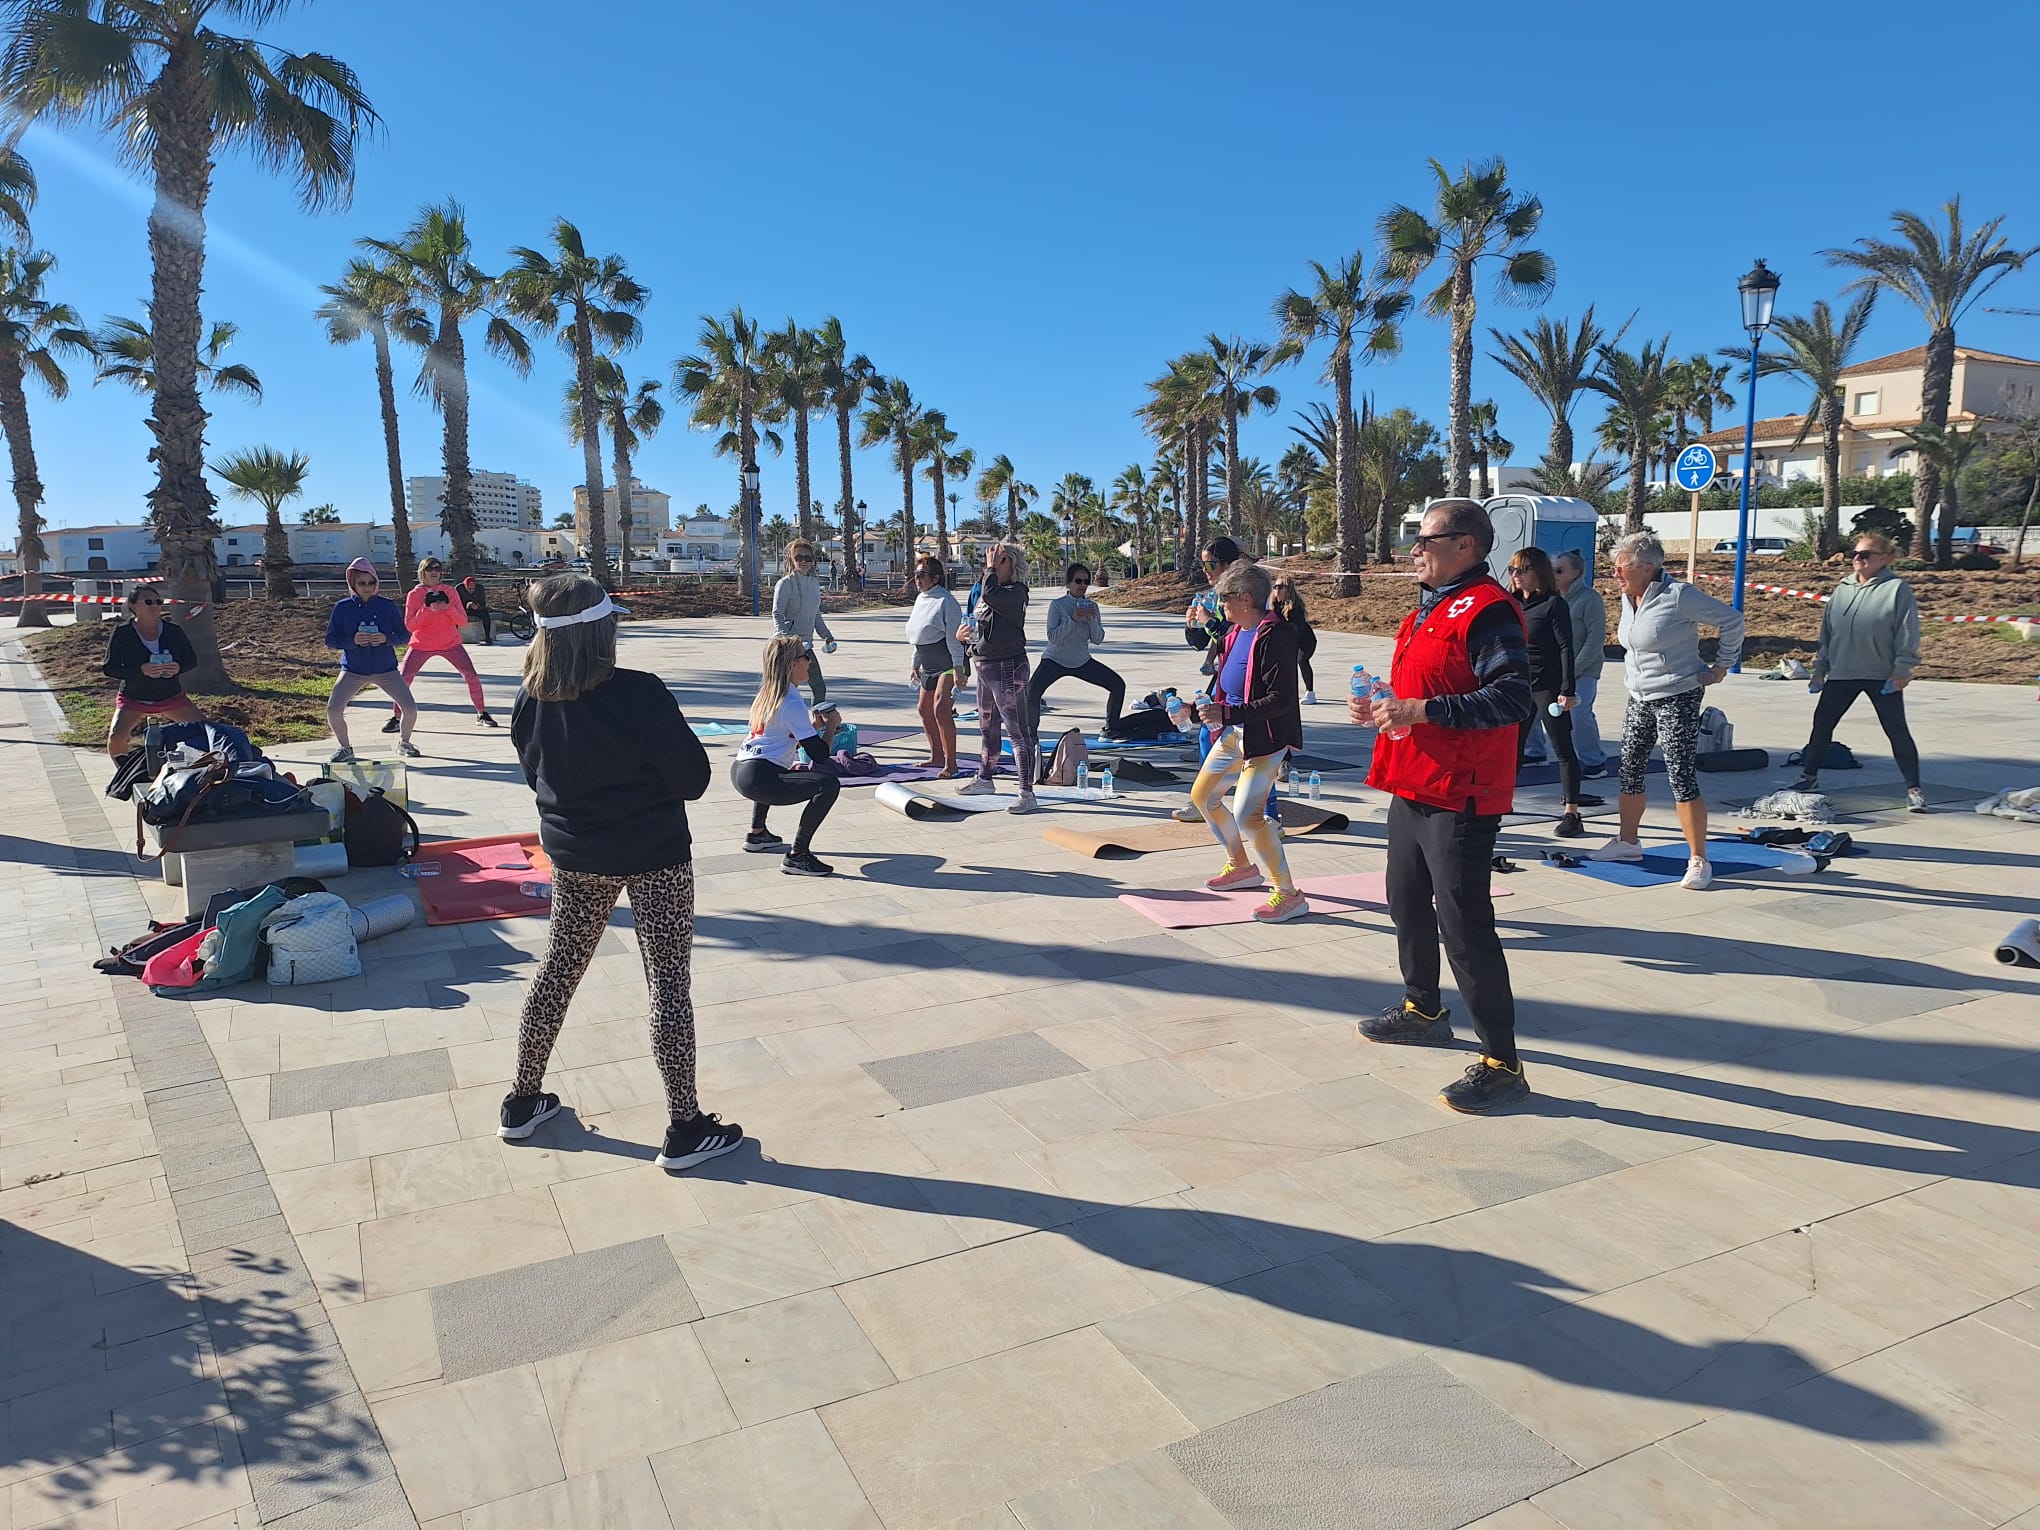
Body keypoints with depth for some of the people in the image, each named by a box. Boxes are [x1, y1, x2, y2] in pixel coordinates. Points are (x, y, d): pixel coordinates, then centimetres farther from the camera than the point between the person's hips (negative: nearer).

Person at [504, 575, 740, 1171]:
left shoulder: (531, 702, -7)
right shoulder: (640, 695, -23)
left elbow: (537, 775, 9)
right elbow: (692, 779, -16)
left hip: (574, 856, 6)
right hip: (654, 858, -5)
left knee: (557, 971, 21)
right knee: (669, 984, 4)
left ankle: (523, 1102, 34)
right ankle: (684, 1130, 12)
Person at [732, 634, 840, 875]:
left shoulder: (767, 694, 15)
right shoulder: (792, 704, -12)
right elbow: (820, 754, -13)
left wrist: (812, 725, 18)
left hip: (740, 771, 11)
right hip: (757, 779, -11)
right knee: (829, 784, -19)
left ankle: (757, 834, 44)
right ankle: (797, 857, -17)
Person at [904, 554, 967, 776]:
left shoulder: (945, 601, -15)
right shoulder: (920, 599, 12)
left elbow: (954, 637, -18)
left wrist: (958, 669, -21)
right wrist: (915, 665, 22)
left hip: (949, 664, -10)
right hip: (929, 666, 10)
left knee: (941, 709, -18)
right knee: (925, 710, 14)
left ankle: (950, 763, -13)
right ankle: (937, 756, 29)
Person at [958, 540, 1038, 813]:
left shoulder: (1015, 591, -14)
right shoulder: (983, 589, 13)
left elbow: (990, 595, -33)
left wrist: (991, 569, -18)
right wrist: (964, 632, 5)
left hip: (1008, 668, -10)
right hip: (985, 666, 10)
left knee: (1018, 731, -11)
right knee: (987, 727, 24)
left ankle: (1027, 794, -12)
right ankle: (984, 780, 41)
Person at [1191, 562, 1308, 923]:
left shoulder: (1273, 637, -20)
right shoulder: (1236, 633, 8)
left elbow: (1280, 699, -26)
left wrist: (1227, 713, -29)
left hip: (1265, 737, -10)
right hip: (1233, 732, 10)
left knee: (1247, 815, -17)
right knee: (1203, 796, 19)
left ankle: (1289, 895, -5)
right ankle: (1241, 866, 36)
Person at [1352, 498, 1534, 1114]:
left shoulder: (1486, 610, -17)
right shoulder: (1431, 608, 15)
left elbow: (1512, 698, -27)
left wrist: (1421, 710, -28)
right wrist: (1384, 707, 9)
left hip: (1459, 799, -10)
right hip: (1412, 788, 11)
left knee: (1464, 926, -6)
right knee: (1407, 903, 23)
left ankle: (1501, 1063, 5)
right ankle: (1423, 1010, 43)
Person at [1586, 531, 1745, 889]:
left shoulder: (1678, 595, -17)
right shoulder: (1628, 598, 7)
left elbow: (1731, 620, -10)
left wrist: (1721, 667, -7)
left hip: (1678, 699, -8)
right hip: (1639, 699, 8)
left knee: (1682, 778, -10)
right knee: (1629, 772, 13)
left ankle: (1698, 861, -3)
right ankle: (1628, 842, 29)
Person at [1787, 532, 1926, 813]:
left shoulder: (1897, 589, -5)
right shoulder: (1842, 589, 11)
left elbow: (1907, 634, -8)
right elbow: (1827, 631, 15)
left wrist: (1902, 670, -14)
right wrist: (1820, 668, 13)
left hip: (1883, 676, -5)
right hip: (1841, 674, 5)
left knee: (1897, 730, 0)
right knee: (1822, 723, 8)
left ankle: (1914, 788, 7)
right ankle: (1809, 776, 22)